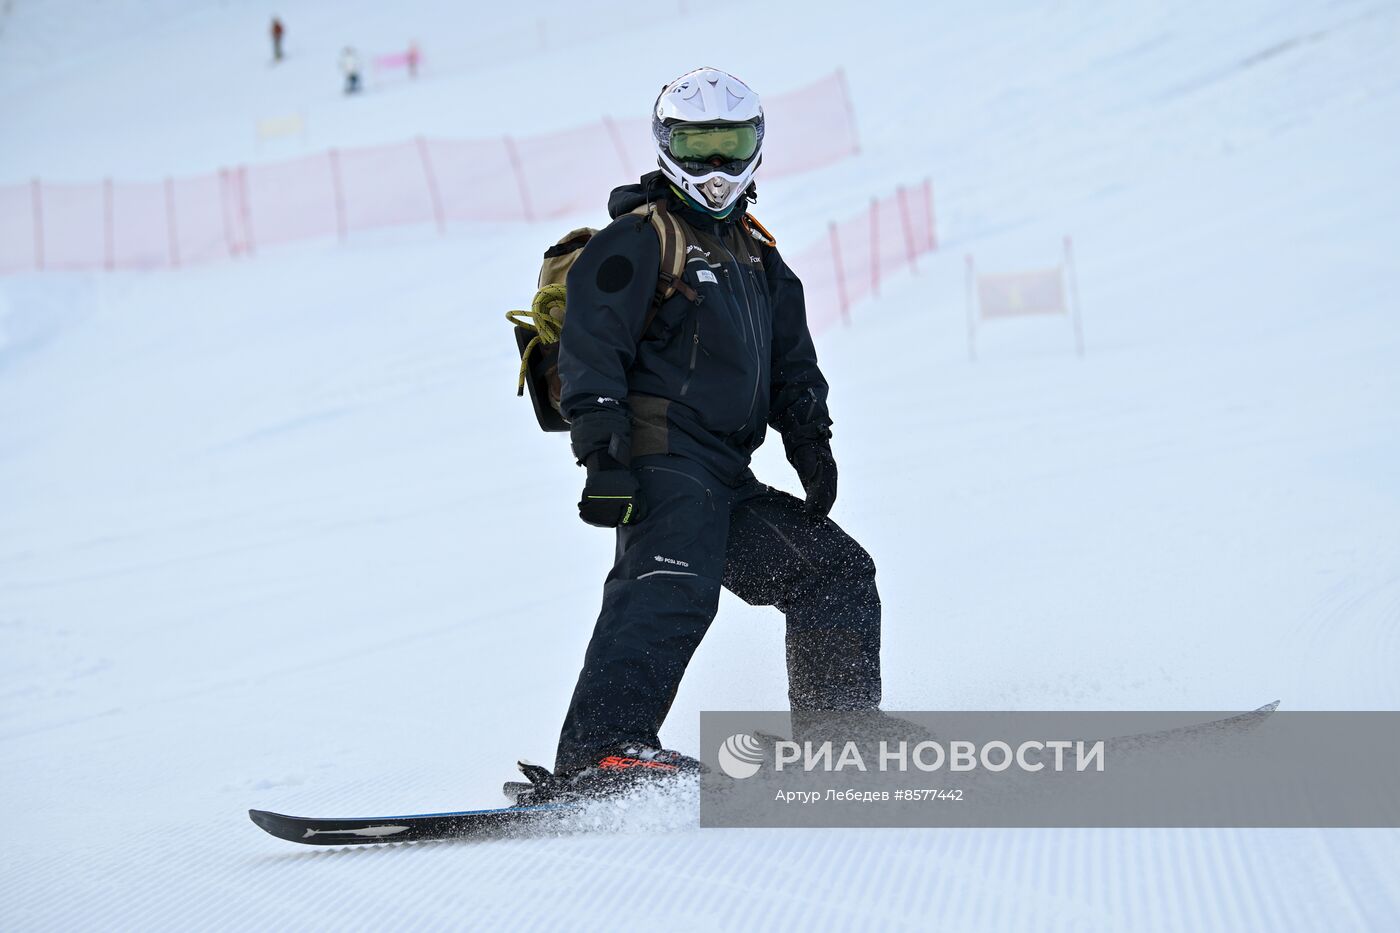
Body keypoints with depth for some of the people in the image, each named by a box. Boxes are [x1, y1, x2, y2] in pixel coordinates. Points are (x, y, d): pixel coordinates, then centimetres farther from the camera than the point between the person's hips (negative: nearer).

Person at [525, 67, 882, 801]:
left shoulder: (757, 259, 26)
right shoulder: (638, 240, -1)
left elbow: (793, 367, 29)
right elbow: (591, 351, -10)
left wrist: (811, 445, 12)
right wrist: (603, 456, -20)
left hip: (728, 478, 9)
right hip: (661, 456, -9)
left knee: (837, 574, 10)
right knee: (673, 589, -29)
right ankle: (596, 755, -41)